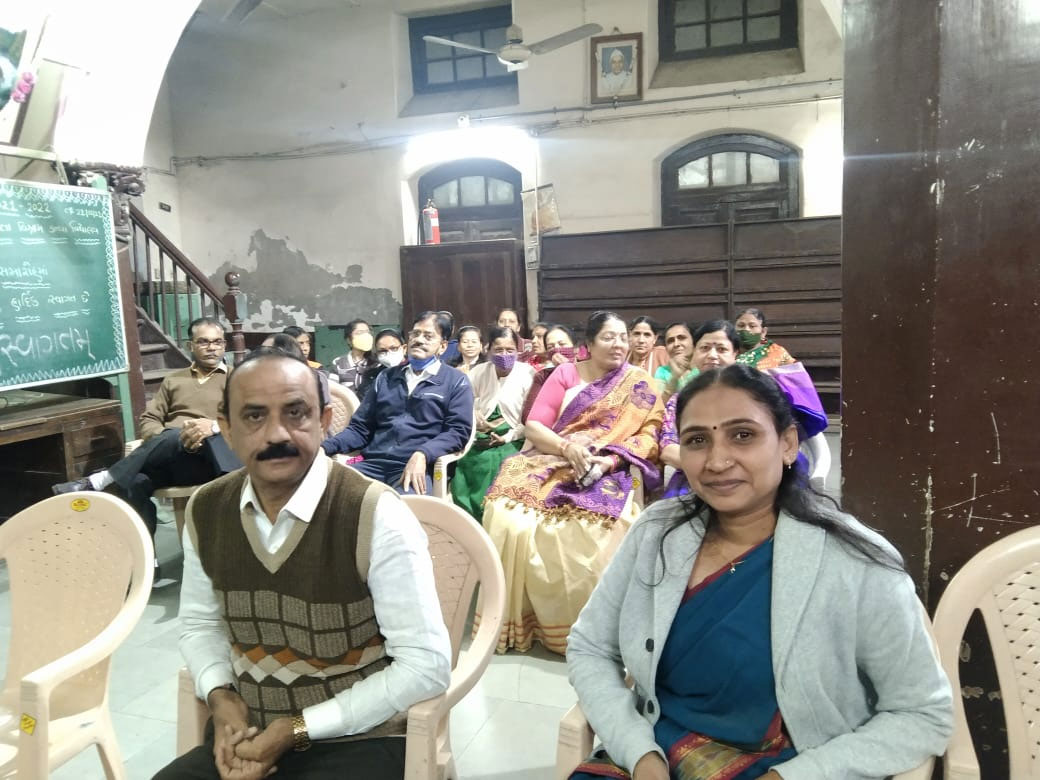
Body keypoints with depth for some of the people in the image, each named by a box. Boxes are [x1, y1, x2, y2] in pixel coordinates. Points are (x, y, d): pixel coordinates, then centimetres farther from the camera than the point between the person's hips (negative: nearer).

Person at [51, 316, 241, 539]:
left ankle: (97, 482, -31)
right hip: (168, 459, 4)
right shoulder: (173, 380, 26)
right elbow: (148, 421, 16)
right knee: (135, 483, -31)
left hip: (210, 459, -3)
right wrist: (172, 442, -9)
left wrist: (214, 426, -22)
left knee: (172, 437, -37)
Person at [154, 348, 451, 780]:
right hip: (245, 733, 5)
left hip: (357, 740, -4)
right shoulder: (206, 511, -2)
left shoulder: (377, 518, -19)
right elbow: (200, 623, 14)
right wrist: (220, 697, -6)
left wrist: (297, 729, -15)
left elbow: (427, 665, -16)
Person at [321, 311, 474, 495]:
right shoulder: (386, 377, 23)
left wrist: (422, 455, -20)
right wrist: (325, 447, 1)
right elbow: (360, 427, 20)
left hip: (417, 468, -4)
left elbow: (458, 430, -2)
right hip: (372, 463, 4)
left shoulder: (456, 381, 11)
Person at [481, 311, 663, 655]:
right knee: (509, 517, -25)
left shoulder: (639, 384, 8)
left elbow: (649, 434, -4)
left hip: (606, 472, -2)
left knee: (589, 529, -34)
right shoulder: (565, 374, 10)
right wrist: (567, 448, -17)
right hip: (550, 464, 2)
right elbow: (533, 426, 2)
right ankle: (512, 621, -8)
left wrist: (610, 460, -20)